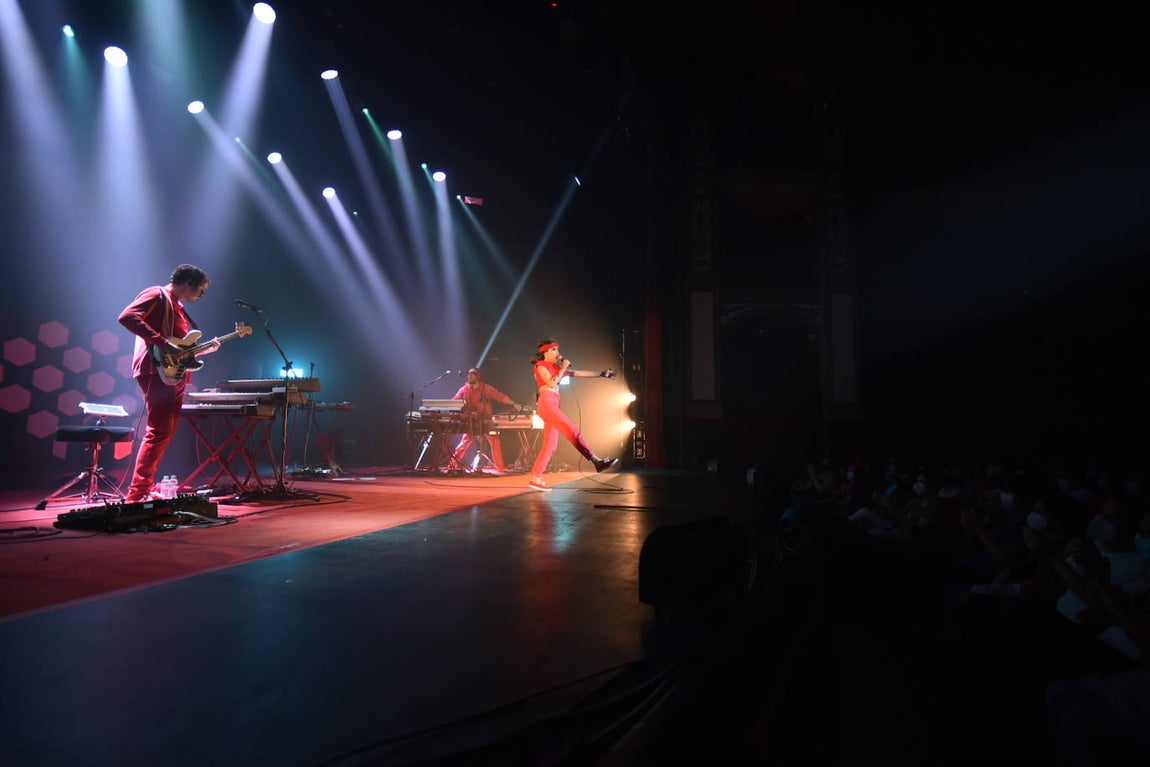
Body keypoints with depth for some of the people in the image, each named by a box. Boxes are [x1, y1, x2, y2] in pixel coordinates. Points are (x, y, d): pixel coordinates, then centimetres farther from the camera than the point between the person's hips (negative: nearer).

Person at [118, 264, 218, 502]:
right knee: (159, 432, -13)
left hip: (173, 375, 10)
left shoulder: (177, 307, 25)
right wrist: (163, 343, -24)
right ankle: (136, 494, -11)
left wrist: (205, 348, 15)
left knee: (167, 432, 11)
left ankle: (146, 487, 18)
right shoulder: (156, 295, -3)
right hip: (157, 371, -10)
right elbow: (127, 316, -20)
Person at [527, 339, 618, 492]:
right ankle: (596, 461, -21)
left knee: (550, 445, 2)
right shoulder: (540, 365, 4)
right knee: (572, 430, -17)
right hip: (546, 403, -9)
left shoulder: (555, 367, 24)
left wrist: (601, 374, 17)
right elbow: (551, 383, -11)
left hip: (553, 405, 9)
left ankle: (536, 478, 2)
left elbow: (578, 373, 20)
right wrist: (563, 368, -3)